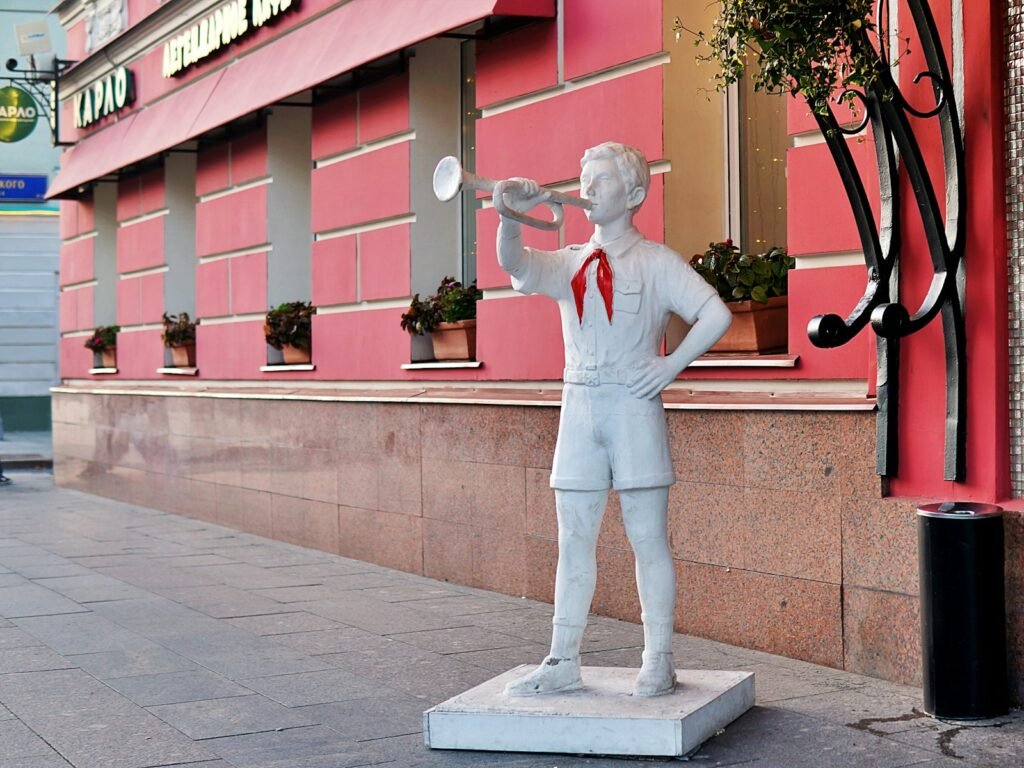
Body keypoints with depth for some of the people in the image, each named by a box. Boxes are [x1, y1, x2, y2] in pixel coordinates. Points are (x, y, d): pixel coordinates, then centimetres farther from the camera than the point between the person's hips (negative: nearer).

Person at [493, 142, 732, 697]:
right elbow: (514, 263, -6)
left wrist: (671, 366, -11)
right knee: (574, 539, 6)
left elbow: (716, 315, -6)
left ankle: (658, 662, 8)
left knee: (647, 538, 1)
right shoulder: (569, 264, 13)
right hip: (579, 406, 4)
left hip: (634, 406, -4)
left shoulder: (656, 263, 1)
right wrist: (512, 216, -24)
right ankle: (562, 662, 12)